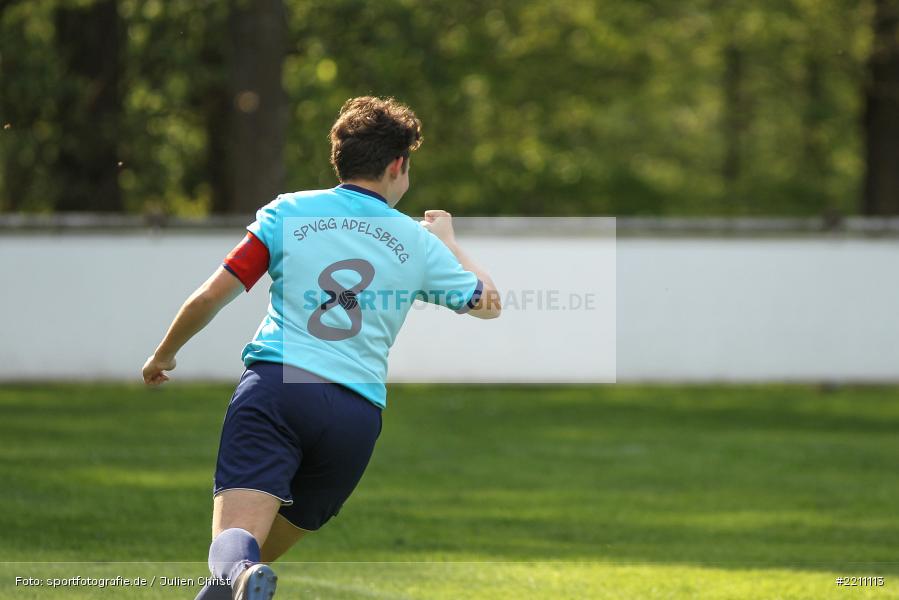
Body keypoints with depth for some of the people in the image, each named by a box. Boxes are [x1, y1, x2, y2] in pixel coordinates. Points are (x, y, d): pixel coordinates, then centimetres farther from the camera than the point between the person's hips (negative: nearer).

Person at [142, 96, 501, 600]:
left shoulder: (288, 212, 9)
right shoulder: (419, 242, 14)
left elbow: (210, 297, 5)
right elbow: (489, 303, 30)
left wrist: (164, 355, 23)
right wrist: (448, 237, 47)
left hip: (275, 384, -2)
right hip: (357, 410, 2)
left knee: (236, 539, -15)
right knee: (263, 552, 15)